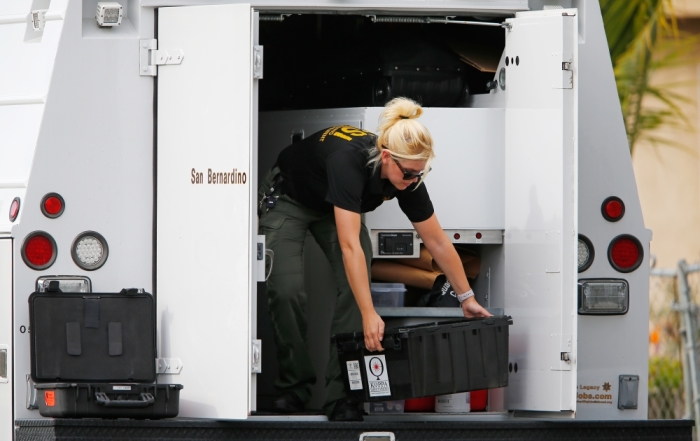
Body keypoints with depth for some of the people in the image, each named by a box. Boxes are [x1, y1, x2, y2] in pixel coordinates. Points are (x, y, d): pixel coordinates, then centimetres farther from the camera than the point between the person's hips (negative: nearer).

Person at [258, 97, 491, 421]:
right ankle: (294, 386, 2)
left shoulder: (407, 173, -25)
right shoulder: (348, 160, -44)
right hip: (288, 200, -5)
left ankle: (340, 394, -11)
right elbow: (350, 245, -47)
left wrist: (467, 298, -6)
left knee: (355, 288, -14)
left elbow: (437, 242, -11)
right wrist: (369, 315, -52)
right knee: (287, 291, -18)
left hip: (333, 207, 5)